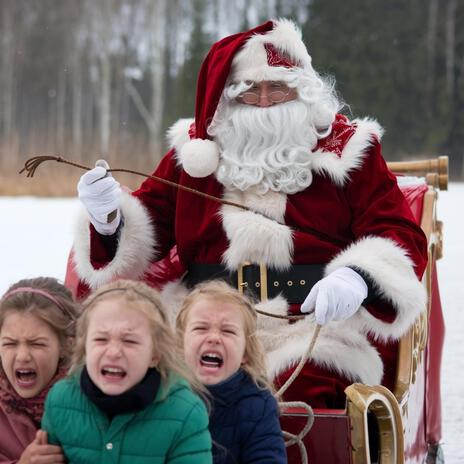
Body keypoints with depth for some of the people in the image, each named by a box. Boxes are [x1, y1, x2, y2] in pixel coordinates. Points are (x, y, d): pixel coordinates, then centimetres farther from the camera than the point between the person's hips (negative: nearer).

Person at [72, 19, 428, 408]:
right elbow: (149, 224, 20)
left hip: (320, 322, -2)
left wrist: (357, 278, -20)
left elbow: (400, 234, 2)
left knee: (293, 392, -35)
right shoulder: (196, 149, 17)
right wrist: (109, 218, -5)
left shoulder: (345, 147, 10)